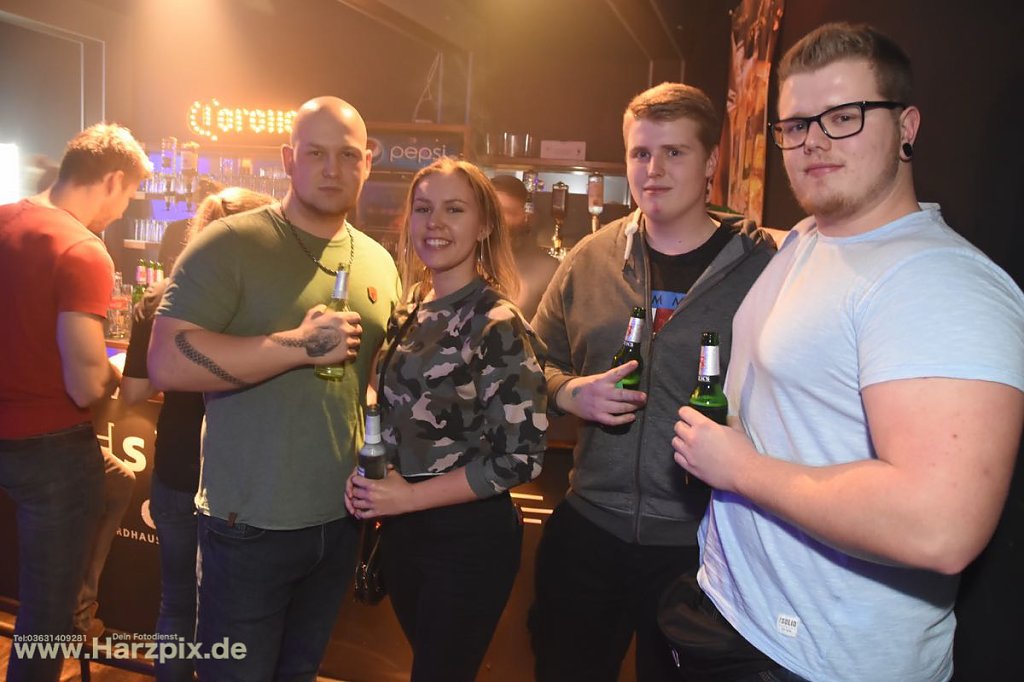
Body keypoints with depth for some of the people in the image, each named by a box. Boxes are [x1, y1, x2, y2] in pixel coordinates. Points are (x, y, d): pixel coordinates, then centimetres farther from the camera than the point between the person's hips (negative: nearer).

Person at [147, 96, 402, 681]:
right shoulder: (230, 245, -11)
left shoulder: (379, 263, 6)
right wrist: (302, 346, -26)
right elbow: (168, 363, -21)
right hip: (250, 526, -5)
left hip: (340, 518, 5)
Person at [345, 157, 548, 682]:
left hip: (470, 539, -7)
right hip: (401, 531, 7)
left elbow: (521, 456, -20)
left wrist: (410, 496, -18)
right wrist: (364, 476, -2)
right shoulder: (412, 312, 5)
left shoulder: (498, 325, -16)